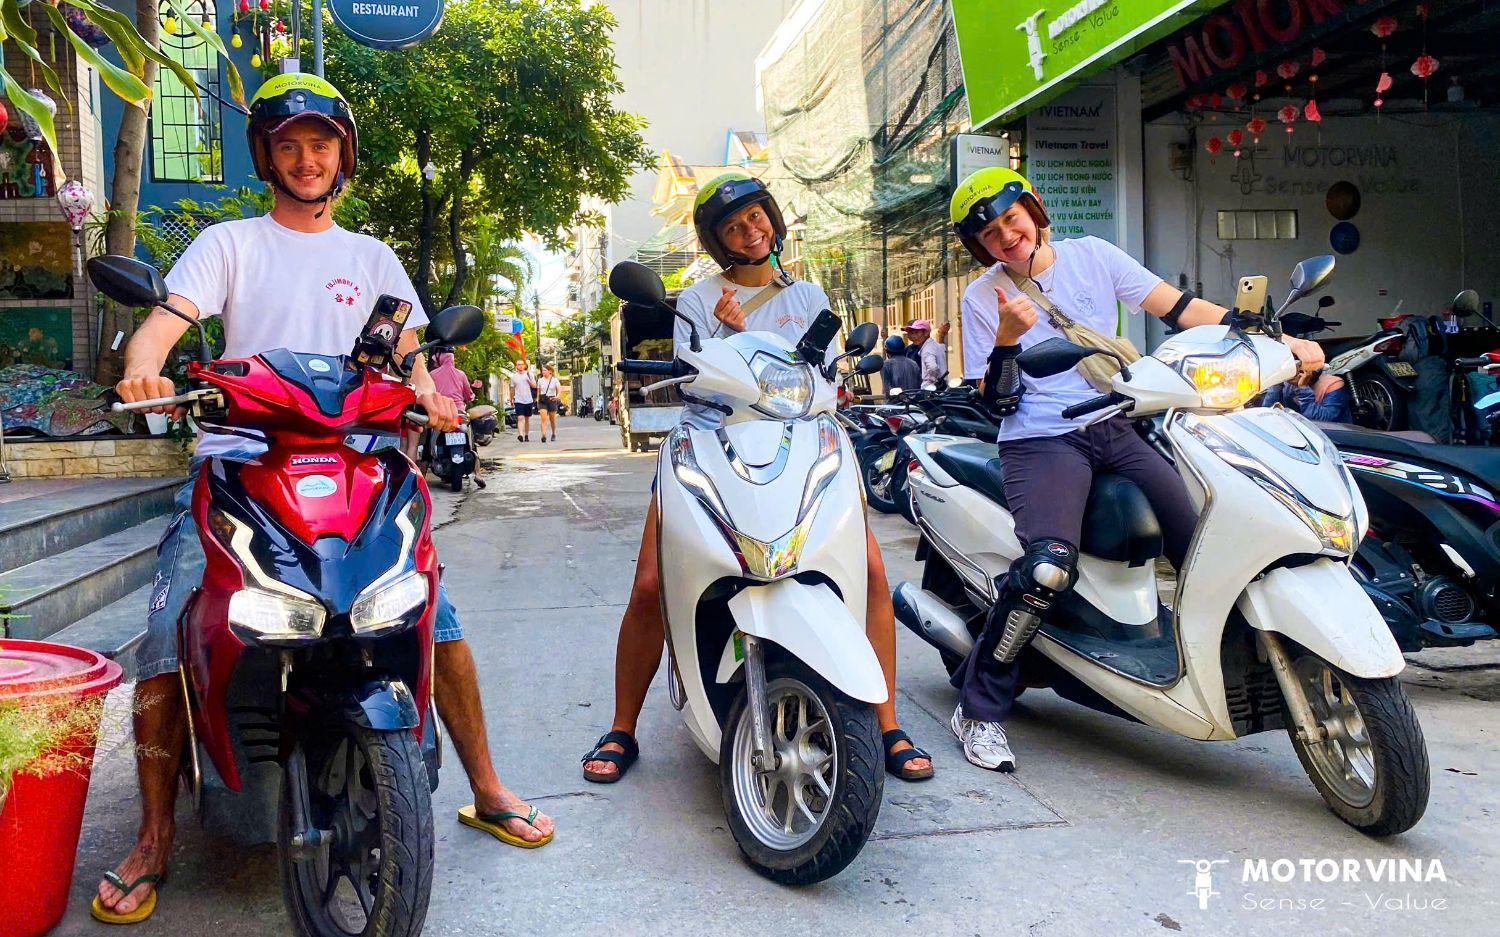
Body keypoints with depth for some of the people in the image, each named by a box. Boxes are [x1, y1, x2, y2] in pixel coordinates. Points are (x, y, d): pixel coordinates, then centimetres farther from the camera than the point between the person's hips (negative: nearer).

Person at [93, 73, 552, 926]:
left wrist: (427, 394, -14)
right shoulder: (229, 243, 12)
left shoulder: (373, 258, 19)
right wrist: (143, 372, -27)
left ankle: (487, 790, 6)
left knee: (438, 615, -11)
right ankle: (155, 836, 3)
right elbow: (168, 319, -4)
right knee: (165, 640, -14)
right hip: (237, 464, -1)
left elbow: (409, 352, 10)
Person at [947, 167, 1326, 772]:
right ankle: (978, 708, -15)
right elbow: (998, 404, -2)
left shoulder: (1091, 256, 8)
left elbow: (1178, 308, 3)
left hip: (1116, 428, 4)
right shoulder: (981, 299, 2)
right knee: (1049, 566, -30)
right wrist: (1007, 337, -19)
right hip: (1041, 441, -4)